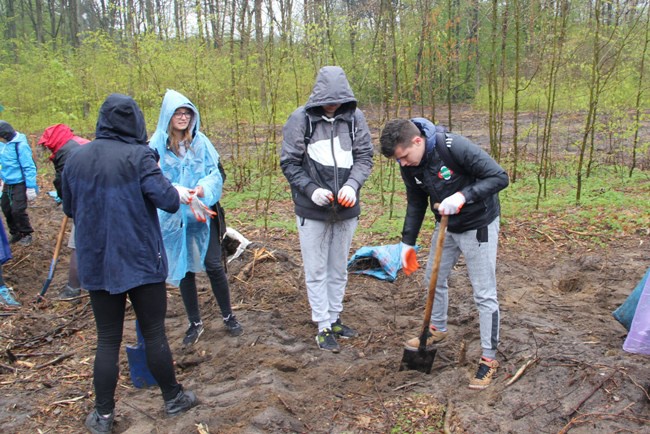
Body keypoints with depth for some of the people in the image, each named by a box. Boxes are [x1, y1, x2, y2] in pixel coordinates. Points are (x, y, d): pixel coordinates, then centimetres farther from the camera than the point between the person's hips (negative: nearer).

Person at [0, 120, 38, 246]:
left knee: (18, 210, -7)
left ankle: (26, 234, 15)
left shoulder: (20, 145, -20)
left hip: (20, 184, -8)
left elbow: (29, 167, -19)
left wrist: (31, 187, -19)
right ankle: (15, 233, 31)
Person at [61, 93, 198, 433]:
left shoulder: (75, 159, 3)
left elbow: (70, 209, 13)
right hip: (141, 262, -4)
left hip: (95, 264, 4)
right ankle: (173, 398, 27)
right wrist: (180, 192, 0)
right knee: (154, 333, 10)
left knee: (108, 339, 13)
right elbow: (168, 201, -21)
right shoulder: (138, 156, -14)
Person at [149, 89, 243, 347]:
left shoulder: (201, 142, 0)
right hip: (175, 218, -1)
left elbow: (217, 173, 1)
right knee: (185, 270, 11)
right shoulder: (157, 145, -6)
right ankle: (195, 323, 26)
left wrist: (204, 188, -18)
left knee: (214, 265, 4)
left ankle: (228, 317, 24)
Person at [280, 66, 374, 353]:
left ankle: (335, 318, 33)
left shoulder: (354, 117, -3)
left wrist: (352, 184, -19)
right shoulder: (301, 118, -10)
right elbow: (289, 162, -6)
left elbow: (364, 157, 0)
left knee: (339, 269, 17)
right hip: (312, 210, -3)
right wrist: (311, 189, -20)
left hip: (346, 209, 3)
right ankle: (323, 326, 20)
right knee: (316, 271, 6)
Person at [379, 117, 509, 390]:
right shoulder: (409, 166, -9)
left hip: (478, 225, -7)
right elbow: (416, 204, 5)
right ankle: (437, 329, 44)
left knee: (484, 293, -2)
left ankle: (489, 359, 12)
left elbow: (499, 176, -27)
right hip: (446, 225, 7)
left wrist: (463, 196, -39)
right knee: (434, 278, 19)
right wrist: (407, 242, 4)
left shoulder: (455, 147, -30)